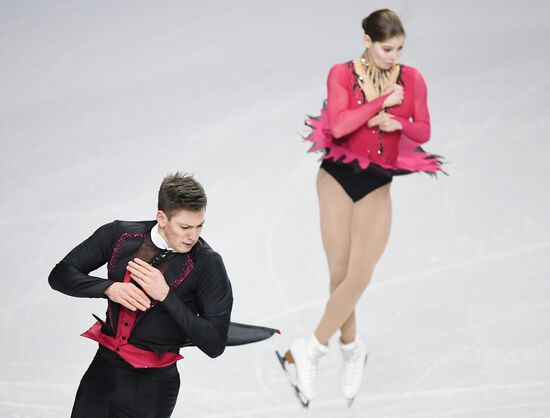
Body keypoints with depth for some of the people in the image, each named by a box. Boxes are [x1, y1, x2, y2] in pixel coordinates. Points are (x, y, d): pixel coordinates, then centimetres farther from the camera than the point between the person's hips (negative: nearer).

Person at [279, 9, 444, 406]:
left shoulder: (412, 79, 1)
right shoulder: (342, 74, -6)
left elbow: (423, 132, 7)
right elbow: (338, 126, -18)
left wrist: (398, 123, -14)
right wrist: (384, 101, -19)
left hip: (378, 185, 1)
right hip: (339, 178, -1)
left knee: (359, 277, -9)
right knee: (341, 274, 4)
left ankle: (310, 350, 2)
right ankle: (352, 349, 23)